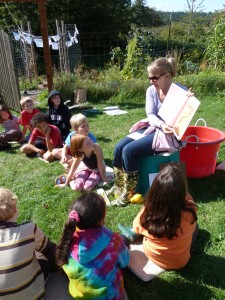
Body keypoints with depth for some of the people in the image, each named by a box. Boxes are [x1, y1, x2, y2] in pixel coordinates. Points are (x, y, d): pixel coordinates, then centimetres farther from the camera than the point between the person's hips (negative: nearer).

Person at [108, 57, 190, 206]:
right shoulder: (151, 90, 3)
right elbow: (151, 115, -9)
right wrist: (161, 125, -28)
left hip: (169, 134, -6)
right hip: (152, 128, 7)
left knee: (129, 150, -23)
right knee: (119, 147, -11)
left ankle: (128, 193, -8)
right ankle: (119, 186, 6)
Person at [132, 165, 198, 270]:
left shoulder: (147, 211, -33)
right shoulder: (188, 215, -36)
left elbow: (137, 228, -8)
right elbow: (189, 200, -10)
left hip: (151, 256, 1)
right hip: (179, 262, -1)